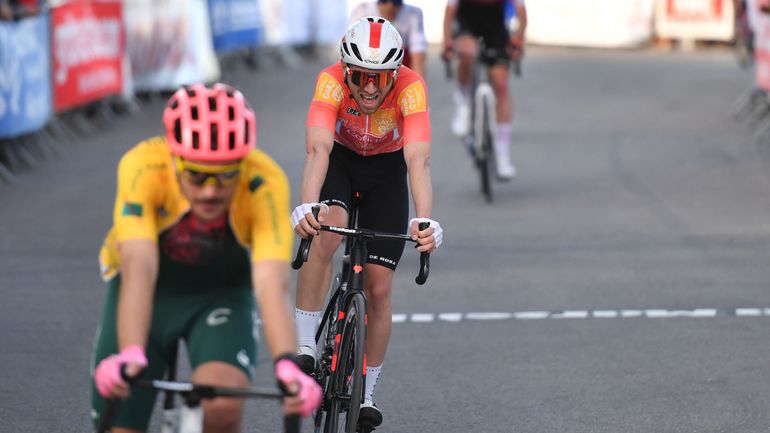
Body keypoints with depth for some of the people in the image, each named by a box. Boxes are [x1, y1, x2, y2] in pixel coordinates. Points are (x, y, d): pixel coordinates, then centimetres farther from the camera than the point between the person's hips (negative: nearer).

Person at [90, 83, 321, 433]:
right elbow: (139, 268, -43)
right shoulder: (142, 167, -32)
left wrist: (287, 364, -58)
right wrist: (130, 354, -59)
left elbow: (271, 282, -41)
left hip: (222, 294, 0)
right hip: (149, 296, 1)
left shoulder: (265, 183, -31)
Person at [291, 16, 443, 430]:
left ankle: (367, 393, 14)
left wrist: (424, 221, -58)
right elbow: (318, 149, -44)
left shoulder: (410, 87, -33)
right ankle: (305, 349, -22)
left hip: (387, 170, 0)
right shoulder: (331, 82, -32)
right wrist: (307, 206, -61)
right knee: (324, 234, -32)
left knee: (379, 287, -2)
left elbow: (418, 160, -43)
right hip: (340, 160, 0)